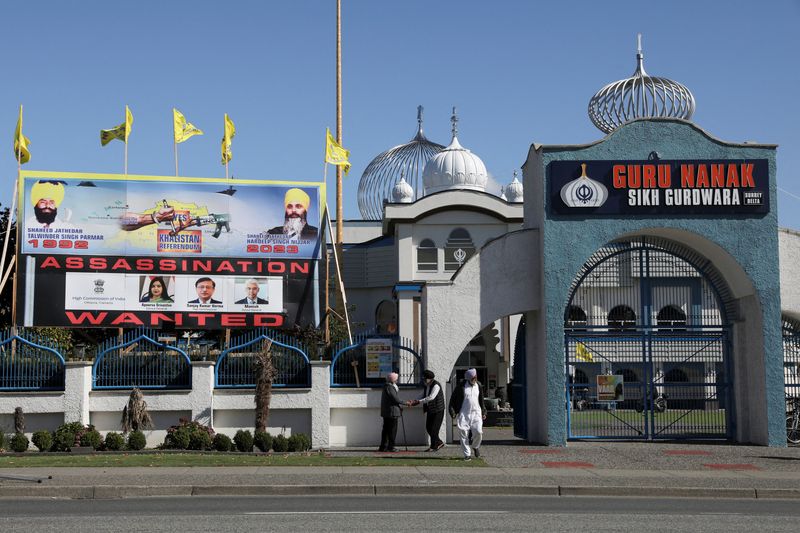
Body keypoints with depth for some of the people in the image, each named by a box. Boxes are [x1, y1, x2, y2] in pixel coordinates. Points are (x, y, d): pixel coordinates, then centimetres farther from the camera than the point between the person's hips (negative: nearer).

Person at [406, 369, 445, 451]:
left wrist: (418, 401, -29)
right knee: (428, 428, 8)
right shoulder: (426, 386, 12)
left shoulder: (436, 385, -17)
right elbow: (423, 396, 13)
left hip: (437, 410, -9)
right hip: (430, 410, 9)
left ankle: (433, 447, 2)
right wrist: (413, 402, -3)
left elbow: (431, 397, -29)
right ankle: (439, 443, 20)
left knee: (434, 429, -6)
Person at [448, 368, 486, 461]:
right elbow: (453, 398, 2)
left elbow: (481, 400, 21)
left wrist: (483, 412, 19)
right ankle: (467, 454, 5)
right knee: (463, 434, -5)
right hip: (463, 414, -2)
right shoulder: (461, 386, -3)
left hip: (476, 413, 2)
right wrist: (452, 411, -4)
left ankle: (476, 446, 17)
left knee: (478, 432, -12)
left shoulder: (478, 385, 9)